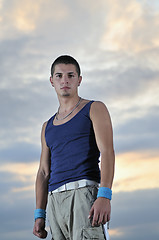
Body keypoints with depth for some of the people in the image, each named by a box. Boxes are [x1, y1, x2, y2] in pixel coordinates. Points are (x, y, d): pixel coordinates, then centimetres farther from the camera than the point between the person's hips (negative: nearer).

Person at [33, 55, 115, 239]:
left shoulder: (94, 109, 9)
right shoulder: (48, 127, 25)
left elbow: (107, 152, -5)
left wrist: (104, 196, -19)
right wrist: (39, 215, 10)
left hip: (84, 190, -6)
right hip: (55, 200, 6)